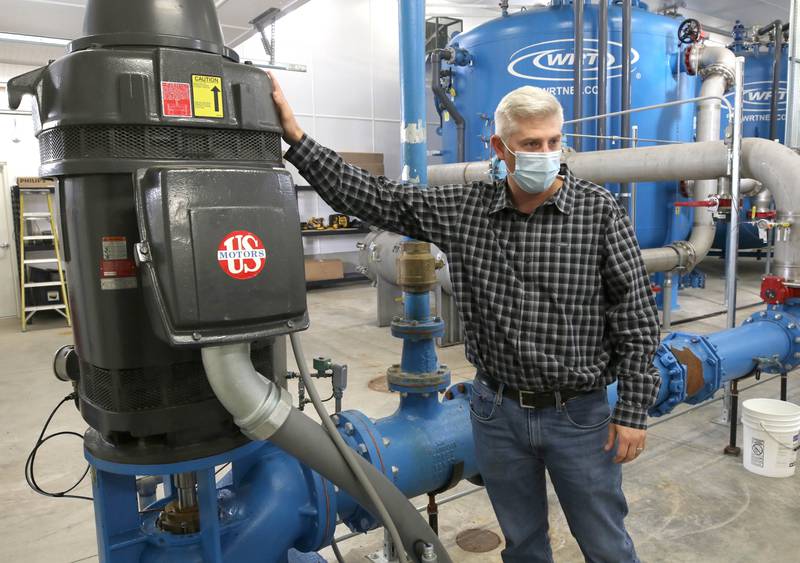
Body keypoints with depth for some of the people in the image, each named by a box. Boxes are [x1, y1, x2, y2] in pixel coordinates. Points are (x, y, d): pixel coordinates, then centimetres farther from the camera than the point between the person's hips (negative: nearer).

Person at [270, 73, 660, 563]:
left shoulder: (599, 210, -10)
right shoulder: (464, 209, -3)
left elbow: (637, 319, -8)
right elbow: (370, 196, -1)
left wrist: (633, 412, -8)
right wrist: (296, 136, -4)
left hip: (579, 415, -2)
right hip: (498, 412, 3)